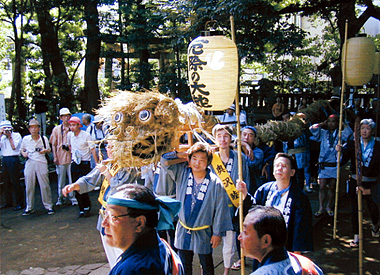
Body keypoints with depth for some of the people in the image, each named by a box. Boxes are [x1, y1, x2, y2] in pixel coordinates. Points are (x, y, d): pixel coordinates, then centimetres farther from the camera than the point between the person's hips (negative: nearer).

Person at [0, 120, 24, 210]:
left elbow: (14, 147, -12)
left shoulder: (17, 135, -2)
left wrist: (10, 136, -6)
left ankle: (19, 203, -1)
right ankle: (8, 202, 22)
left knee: (15, 182, -6)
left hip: (13, 160, -6)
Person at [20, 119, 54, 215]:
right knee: (29, 186, 6)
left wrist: (45, 150, -9)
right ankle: (29, 207, 18)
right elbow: (21, 149, 19)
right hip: (29, 163, 1)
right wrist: (23, 153, -3)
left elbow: (49, 150, 13)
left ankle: (48, 206, 10)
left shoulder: (44, 138, 3)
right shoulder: (25, 139, 5)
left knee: (45, 185, -1)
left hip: (41, 163, -1)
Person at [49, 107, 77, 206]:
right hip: (60, 158, 1)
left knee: (72, 179, -1)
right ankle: (60, 198, 17)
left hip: (71, 157, -1)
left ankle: (73, 198, 7)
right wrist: (55, 157, 1)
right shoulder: (56, 129, 8)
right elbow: (53, 144, 9)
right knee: (61, 179, 7)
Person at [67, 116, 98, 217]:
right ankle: (81, 209, 15)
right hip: (74, 163, 5)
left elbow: (92, 149, -6)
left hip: (85, 164, -5)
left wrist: (97, 163, -8)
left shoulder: (86, 135, -9)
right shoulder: (69, 135, 4)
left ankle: (87, 207, 10)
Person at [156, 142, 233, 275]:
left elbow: (220, 209, -9)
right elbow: (164, 162, -5)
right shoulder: (182, 172, -5)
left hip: (203, 233, -3)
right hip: (183, 230, 3)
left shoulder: (215, 183, -14)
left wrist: (218, 233, -6)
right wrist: (180, 154, -10)